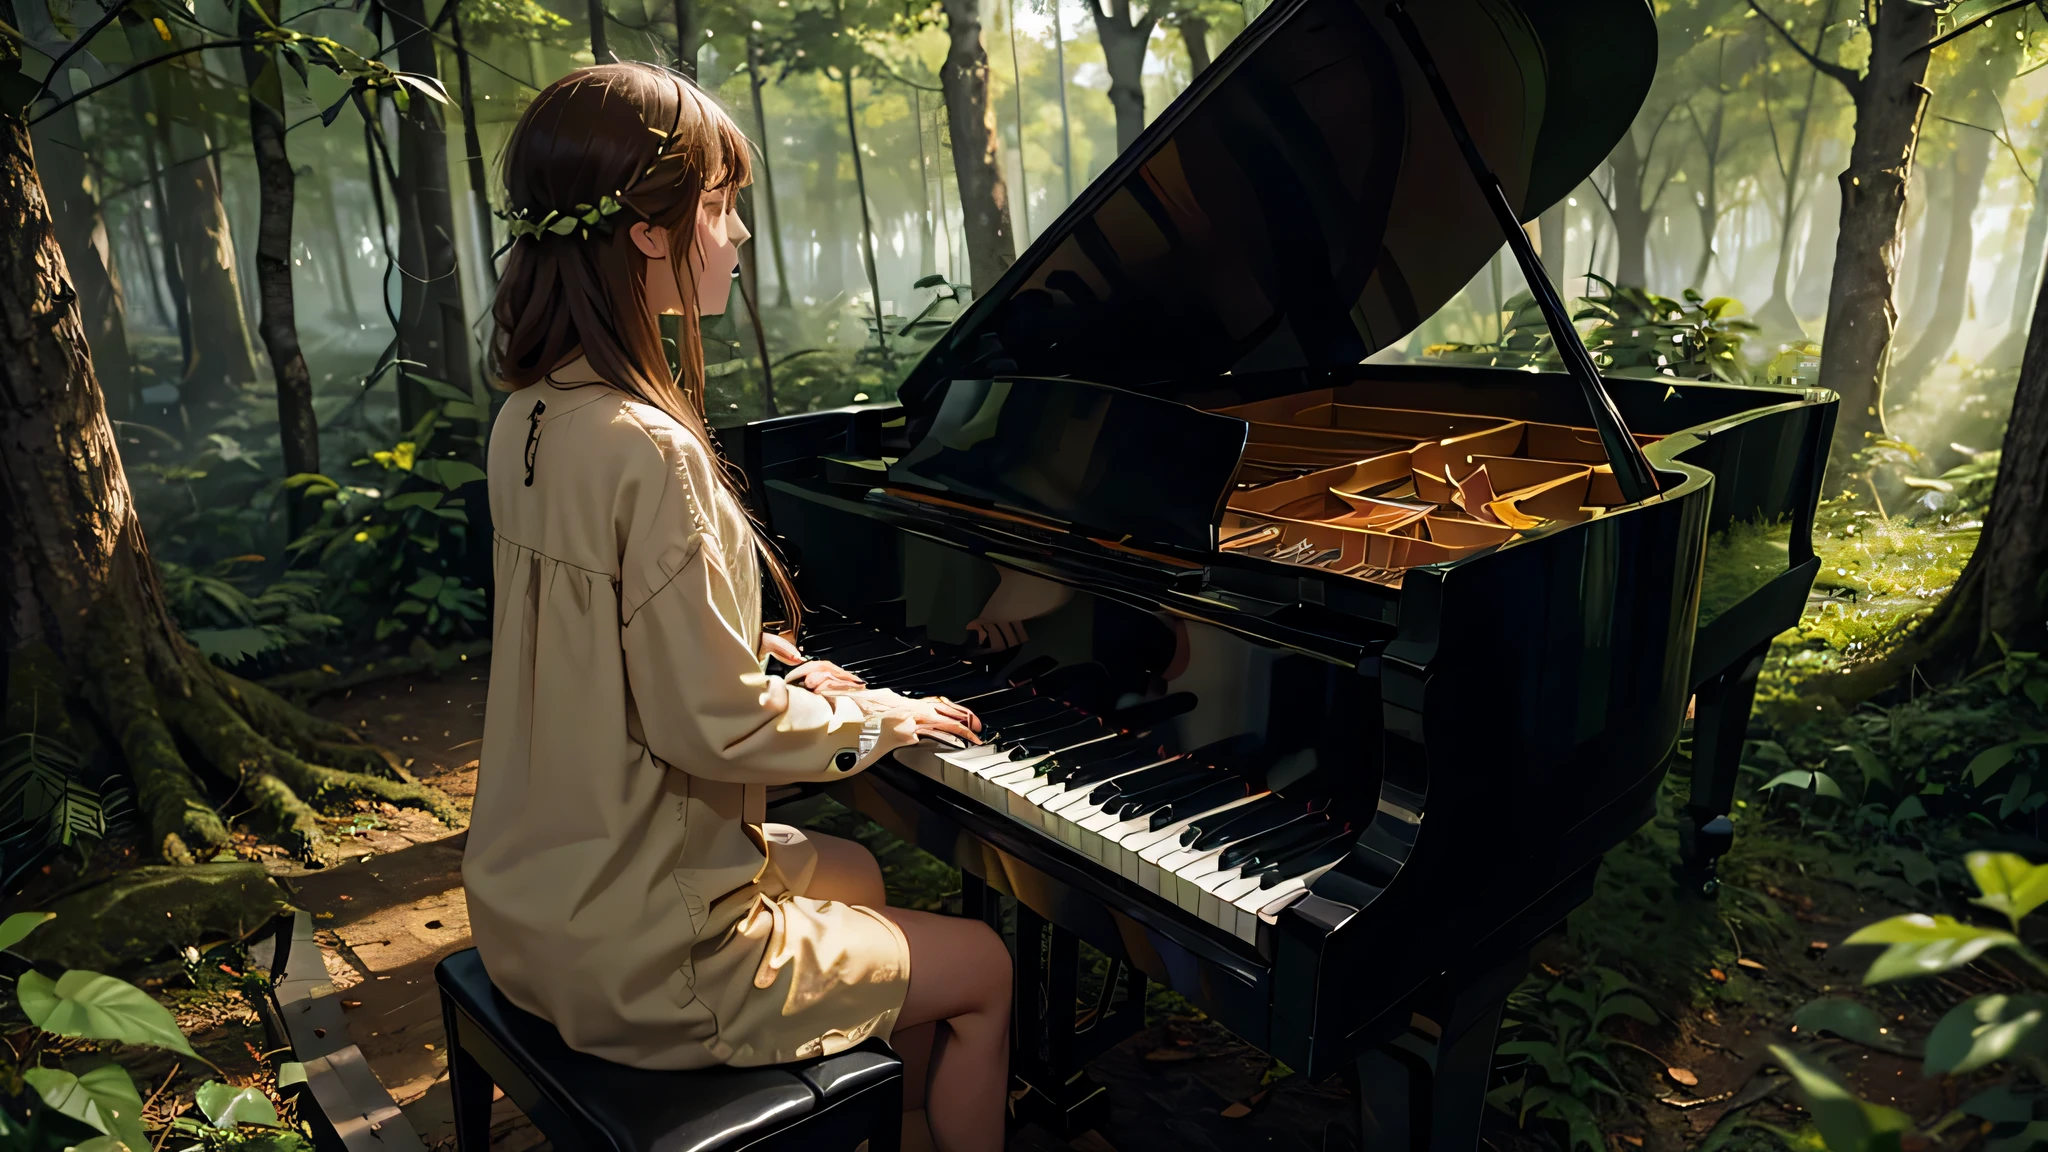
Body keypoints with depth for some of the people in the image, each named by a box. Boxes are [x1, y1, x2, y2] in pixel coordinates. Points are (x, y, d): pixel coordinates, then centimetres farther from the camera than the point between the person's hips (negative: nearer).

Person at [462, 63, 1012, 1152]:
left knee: (855, 871, 30)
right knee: (984, 970, 8)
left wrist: (776, 663, 7)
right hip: (640, 953, -9)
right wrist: (874, 718, -9)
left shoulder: (534, 417, 1)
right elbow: (717, 727, -25)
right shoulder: (649, 453, -29)